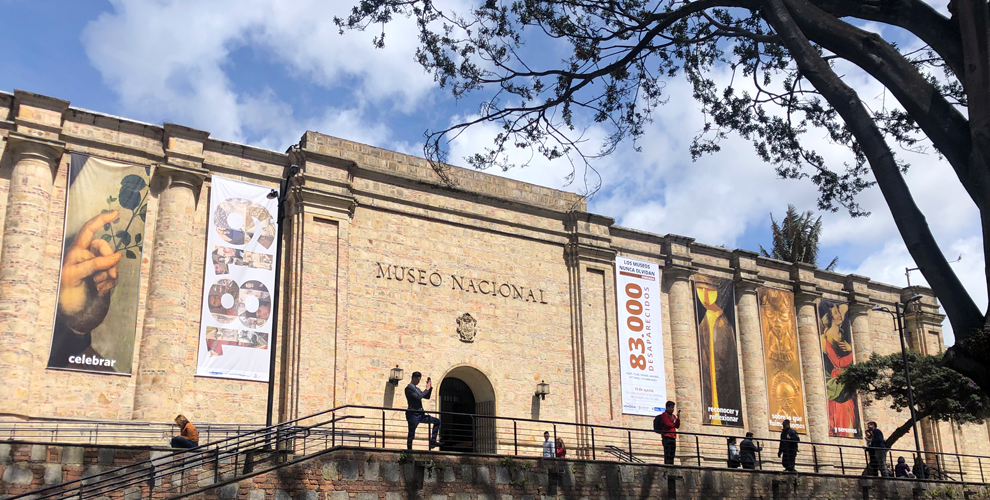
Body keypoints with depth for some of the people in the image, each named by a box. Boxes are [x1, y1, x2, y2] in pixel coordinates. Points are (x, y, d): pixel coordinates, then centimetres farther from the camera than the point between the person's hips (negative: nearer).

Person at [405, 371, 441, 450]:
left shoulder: (417, 388, 18)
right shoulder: (409, 388, -9)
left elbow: (427, 397, 23)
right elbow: (418, 397, -22)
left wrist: (430, 387, 11)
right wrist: (427, 389, -11)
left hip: (420, 414, 9)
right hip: (413, 415, -9)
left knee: (437, 421, 9)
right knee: (411, 434, -6)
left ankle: (433, 441, 6)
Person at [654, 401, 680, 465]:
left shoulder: (673, 416, 21)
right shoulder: (664, 415, -1)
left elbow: (677, 426, 12)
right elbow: (667, 424, -14)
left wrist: (678, 417, 1)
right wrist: (673, 423, 5)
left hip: (673, 437, 8)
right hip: (666, 437, -8)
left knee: (672, 455, 4)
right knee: (667, 454, -12)